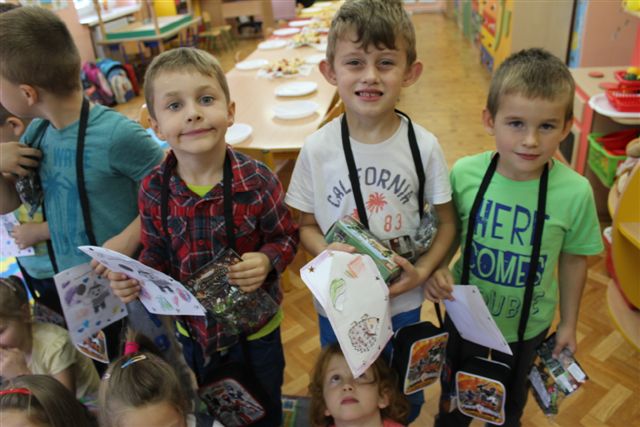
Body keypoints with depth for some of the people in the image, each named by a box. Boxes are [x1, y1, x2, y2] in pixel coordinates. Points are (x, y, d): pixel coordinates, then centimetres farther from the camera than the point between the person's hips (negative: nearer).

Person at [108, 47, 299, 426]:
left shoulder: (258, 181, -24)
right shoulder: (153, 190, -15)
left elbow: (286, 237, -11)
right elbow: (157, 254, -2)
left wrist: (267, 261, -31)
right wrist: (135, 278, -22)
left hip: (255, 326, -2)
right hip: (192, 328, 3)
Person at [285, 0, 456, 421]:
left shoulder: (424, 145, -15)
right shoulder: (318, 149, -15)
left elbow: (447, 221, -4)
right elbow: (306, 225, -5)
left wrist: (423, 270, -19)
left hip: (404, 301, 1)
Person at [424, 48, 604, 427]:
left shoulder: (575, 192, -23)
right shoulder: (464, 174, -22)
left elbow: (574, 260, -8)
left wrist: (569, 323, 3)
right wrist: (436, 270, -24)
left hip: (528, 325, 0)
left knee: (511, 394, 30)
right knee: (456, 388, 29)